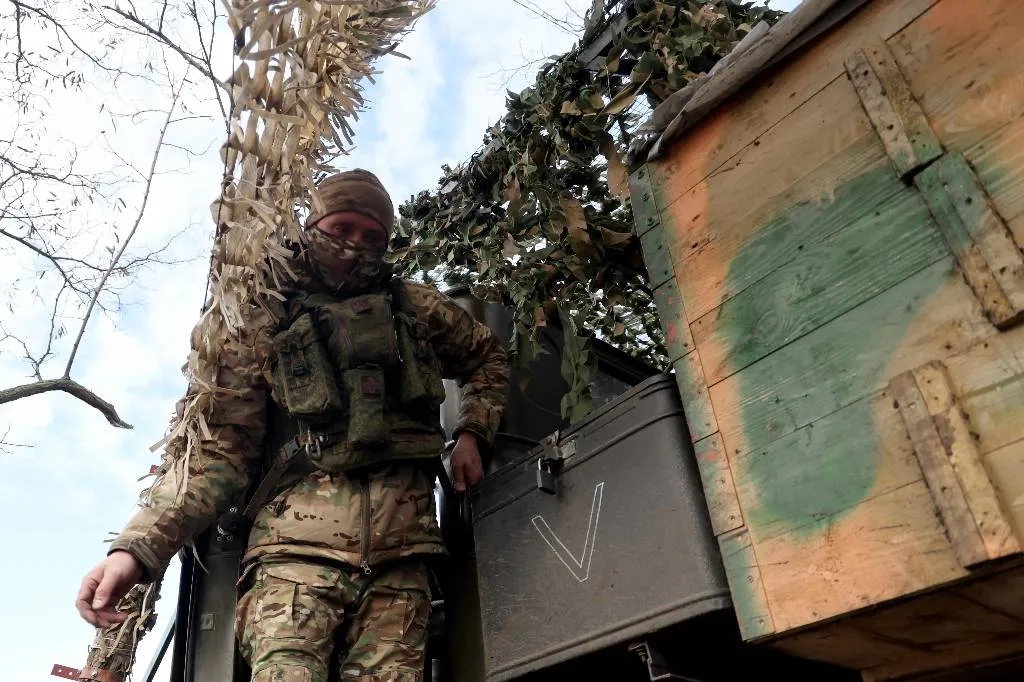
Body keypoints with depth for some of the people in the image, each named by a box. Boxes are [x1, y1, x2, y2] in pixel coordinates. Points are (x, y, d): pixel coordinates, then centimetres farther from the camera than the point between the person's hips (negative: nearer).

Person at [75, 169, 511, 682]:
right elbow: (219, 451, 5)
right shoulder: (261, 326, 12)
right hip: (301, 539, -2)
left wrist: (472, 433, 17)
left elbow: (488, 358, 35)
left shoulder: (413, 304, 21)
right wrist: (139, 545, -8)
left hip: (401, 544, 3)